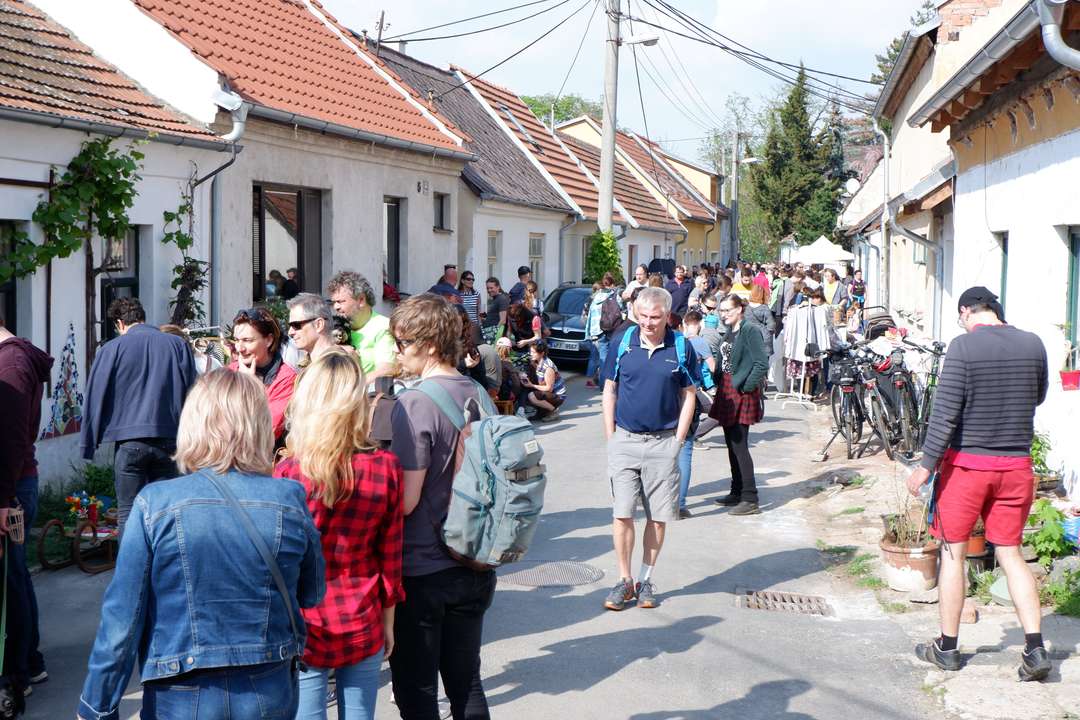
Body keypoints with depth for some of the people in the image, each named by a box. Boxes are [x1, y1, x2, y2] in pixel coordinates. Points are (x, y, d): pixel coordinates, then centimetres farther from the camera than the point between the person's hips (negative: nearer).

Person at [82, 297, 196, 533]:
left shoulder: (112, 348, 3)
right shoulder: (179, 345, 8)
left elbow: (95, 398, 3)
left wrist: (89, 445, 7)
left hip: (129, 441, -2)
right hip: (169, 441, 2)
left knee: (128, 514, 3)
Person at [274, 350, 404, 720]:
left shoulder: (288, 472, -14)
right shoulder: (386, 468, -8)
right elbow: (390, 557, 0)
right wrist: (388, 620, 12)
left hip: (303, 627, -2)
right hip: (363, 627, 2)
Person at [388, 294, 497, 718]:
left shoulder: (415, 404, -18)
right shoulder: (479, 396, 3)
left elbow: (405, 500, -20)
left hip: (421, 571, -7)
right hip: (473, 566, 7)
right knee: (466, 682, 17)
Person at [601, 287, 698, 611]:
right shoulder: (622, 343, 0)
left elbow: (688, 396, 4)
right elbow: (609, 392, 6)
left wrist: (677, 440, -2)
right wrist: (611, 438, 1)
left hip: (663, 442, 0)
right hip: (625, 439, 0)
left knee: (658, 518, 5)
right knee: (622, 514, -2)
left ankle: (646, 580, 19)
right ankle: (624, 581, 10)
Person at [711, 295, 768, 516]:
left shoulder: (750, 332, -13)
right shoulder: (730, 332, 14)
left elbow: (762, 364, -20)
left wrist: (746, 387, -18)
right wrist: (719, 385, 10)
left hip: (741, 394, -9)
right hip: (727, 392, 9)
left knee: (739, 446, -9)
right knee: (732, 445, 14)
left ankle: (750, 499, -6)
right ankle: (737, 493, 24)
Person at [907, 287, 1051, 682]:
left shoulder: (963, 346, -13)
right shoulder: (1033, 344, 1)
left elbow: (945, 412, -15)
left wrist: (926, 466, -10)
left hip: (967, 463, -4)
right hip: (1016, 466, 4)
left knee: (953, 553, 8)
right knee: (1011, 554, 12)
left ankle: (947, 647, 17)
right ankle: (1035, 649, 4)